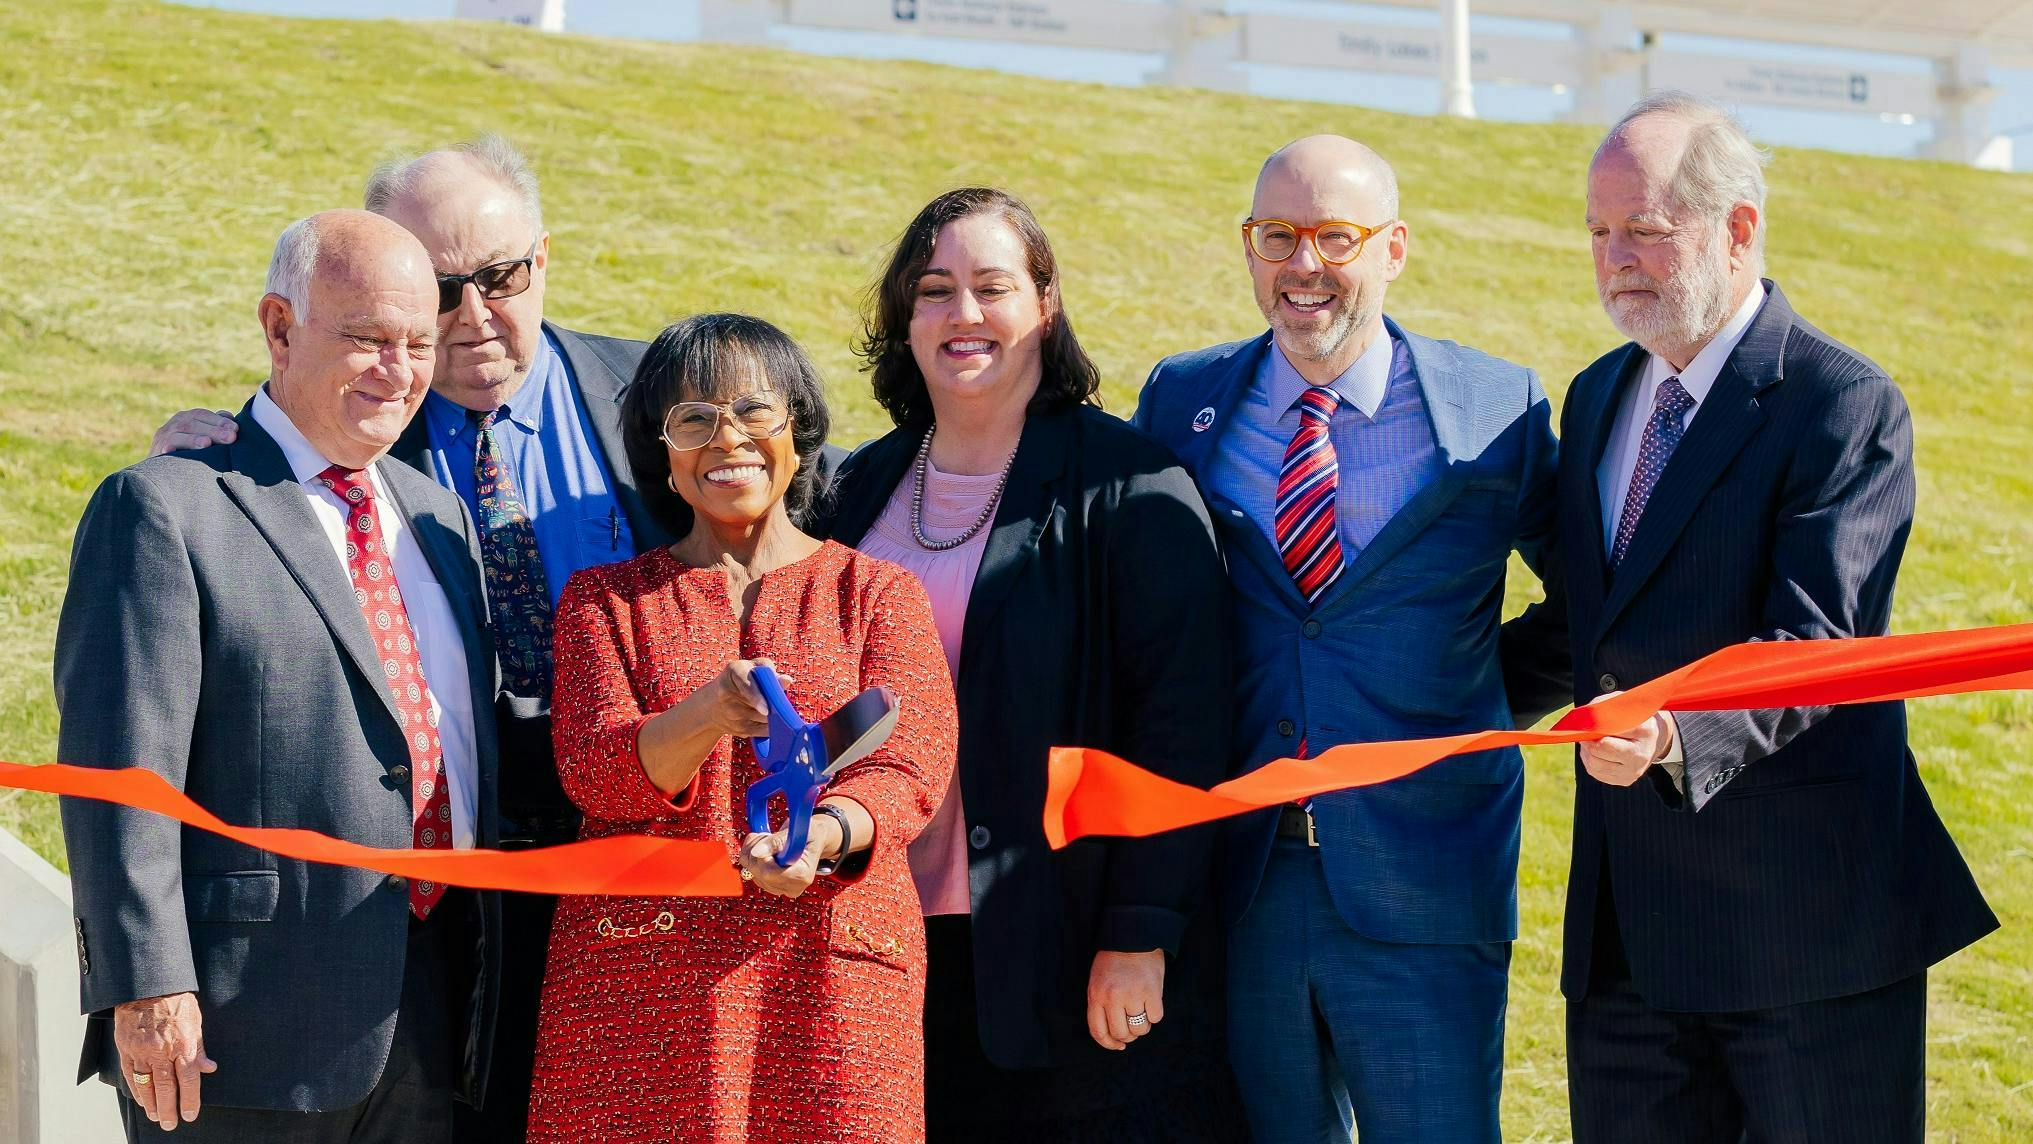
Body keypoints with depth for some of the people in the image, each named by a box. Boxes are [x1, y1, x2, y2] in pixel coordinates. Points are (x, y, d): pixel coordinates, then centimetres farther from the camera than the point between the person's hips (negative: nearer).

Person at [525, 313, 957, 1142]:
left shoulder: (878, 594, 10)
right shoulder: (602, 599, 11)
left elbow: (906, 773, -3)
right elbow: (593, 776, -3)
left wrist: (821, 834, -25)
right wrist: (710, 715, -23)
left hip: (830, 975, 0)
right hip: (639, 974, 0)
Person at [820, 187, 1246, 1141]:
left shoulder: (1127, 487, -5)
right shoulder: (863, 488, 11)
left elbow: (1181, 721, -10)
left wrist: (1139, 933, -15)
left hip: (1068, 953, -4)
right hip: (893, 947, 5)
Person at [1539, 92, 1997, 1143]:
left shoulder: (1848, 408, -11)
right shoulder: (1597, 397, 14)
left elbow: (1809, 648, -23)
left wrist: (1674, 736, -39)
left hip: (1803, 928, -7)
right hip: (1625, 930, 7)